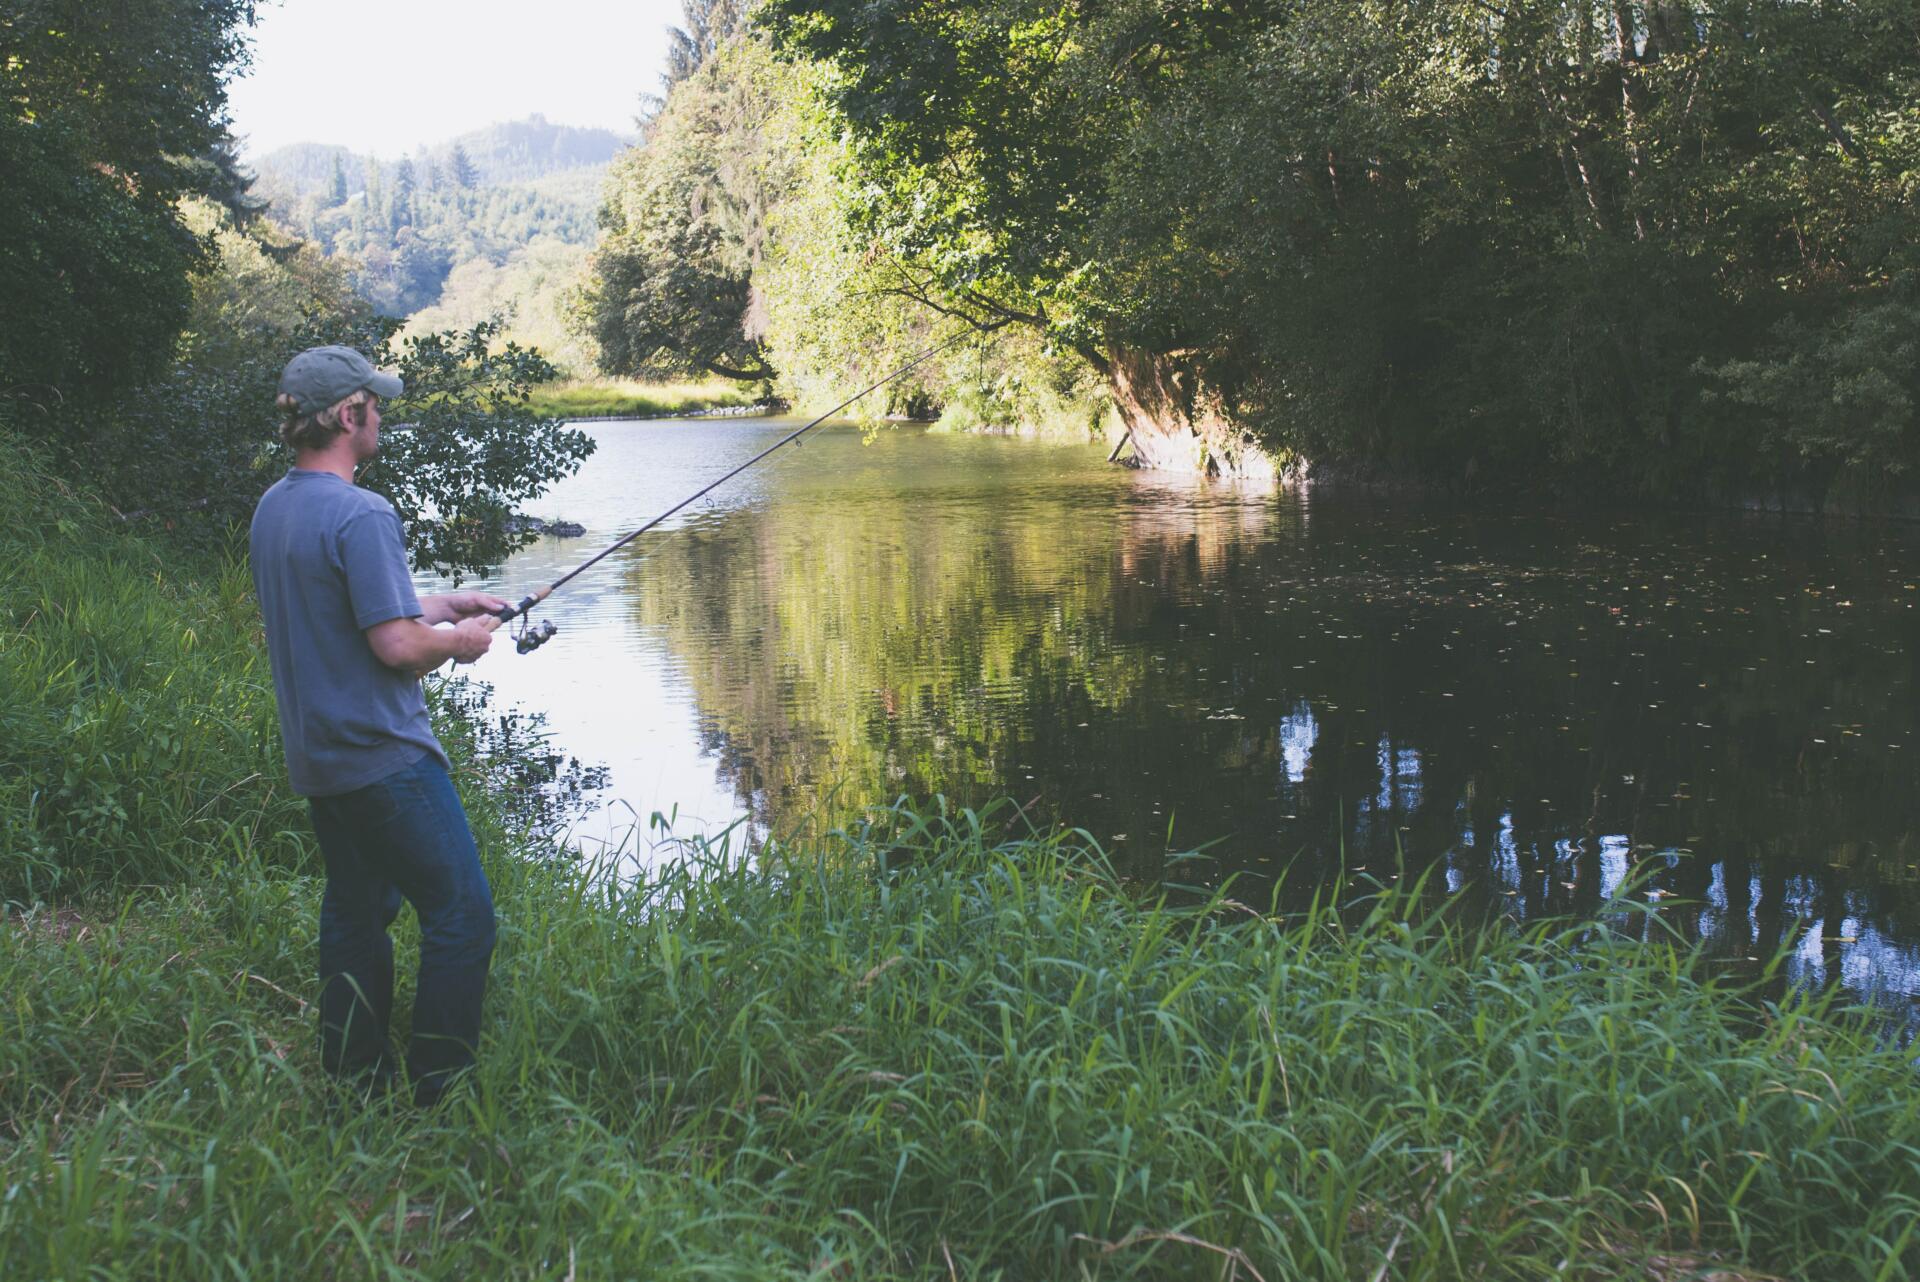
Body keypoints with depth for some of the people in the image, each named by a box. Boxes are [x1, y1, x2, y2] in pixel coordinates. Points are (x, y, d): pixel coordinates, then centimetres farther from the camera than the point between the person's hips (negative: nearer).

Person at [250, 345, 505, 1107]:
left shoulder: (271, 510, 10)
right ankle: (438, 1089, 1)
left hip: (316, 758, 9)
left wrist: (446, 605, 20)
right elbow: (396, 645, -22)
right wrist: (460, 640, -2)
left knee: (355, 915, 16)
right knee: (460, 917, -1)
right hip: (385, 757, -9)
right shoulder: (360, 516, -19)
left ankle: (357, 1088, 21)